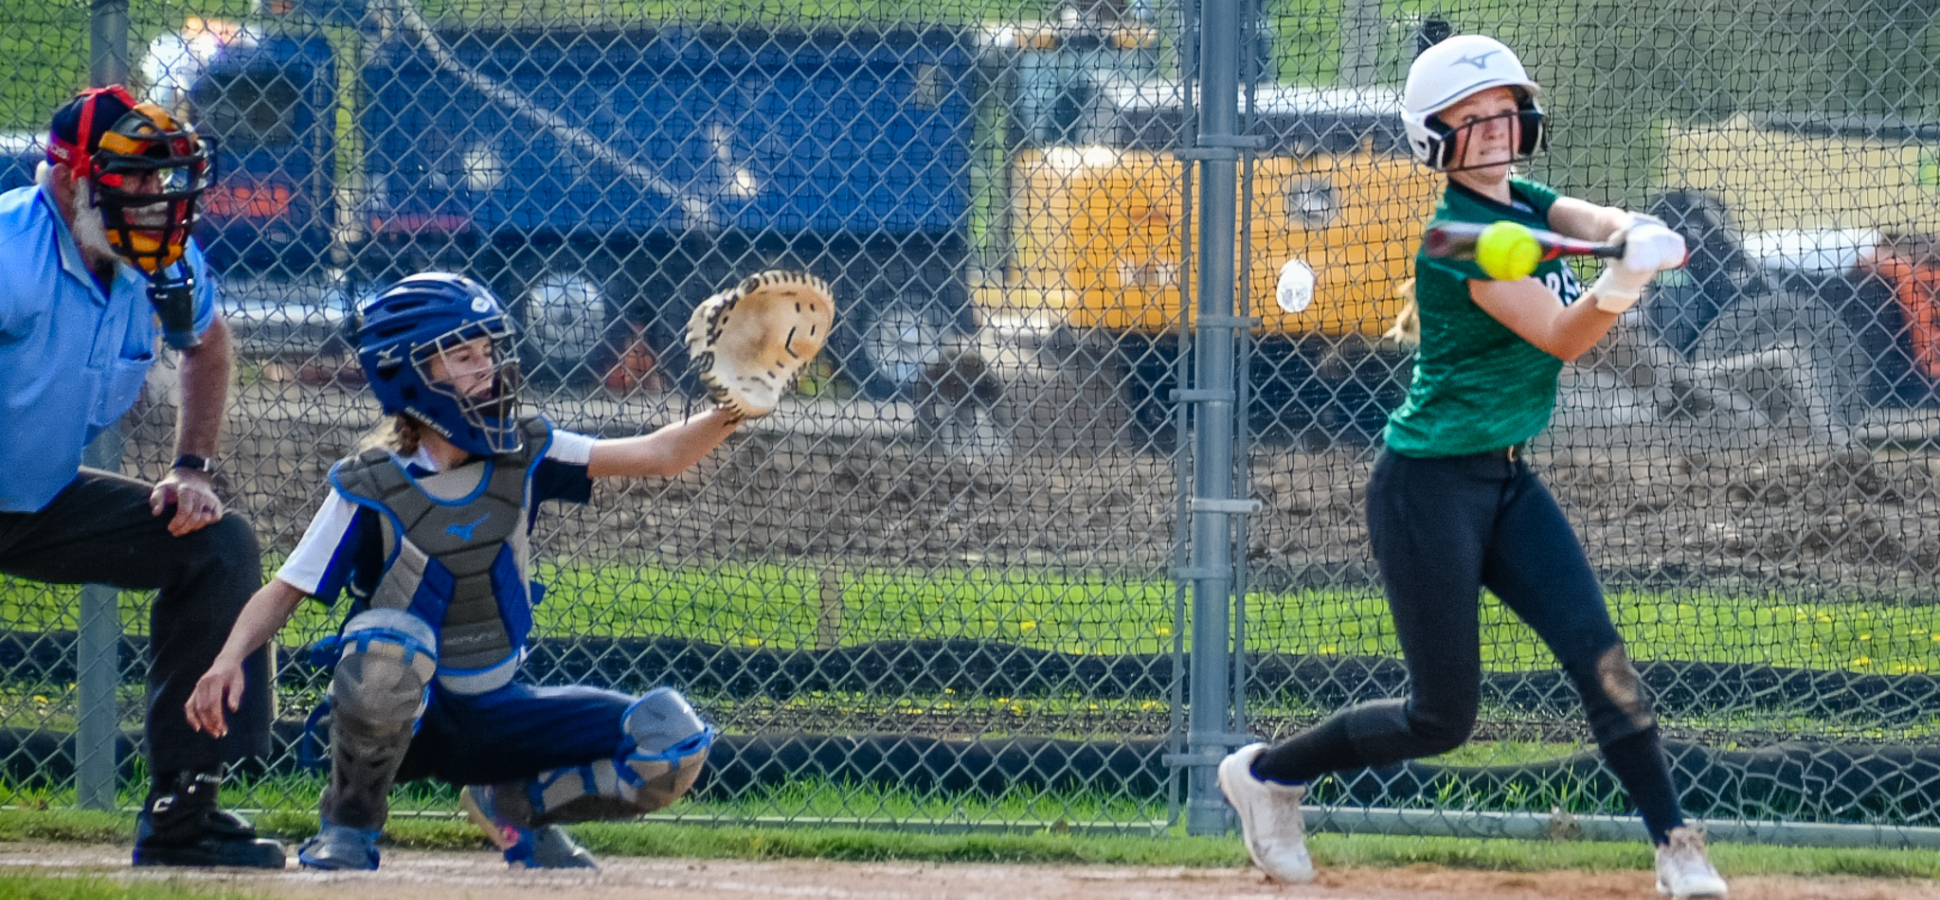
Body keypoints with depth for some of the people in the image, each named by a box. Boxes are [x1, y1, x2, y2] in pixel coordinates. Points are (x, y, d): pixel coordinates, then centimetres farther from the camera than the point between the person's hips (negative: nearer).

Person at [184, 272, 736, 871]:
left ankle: (517, 806, 11)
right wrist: (231, 658, -29)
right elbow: (285, 592, -10)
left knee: (672, 740, -14)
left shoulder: (523, 457, -2)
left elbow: (661, 456, -6)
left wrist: (731, 414, -23)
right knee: (386, 644, -40)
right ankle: (350, 824, -14)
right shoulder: (371, 490, -11)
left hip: (496, 715, 4)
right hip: (401, 717, -4)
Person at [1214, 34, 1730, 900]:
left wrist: (1636, 238, -33)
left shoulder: (1525, 202, 8)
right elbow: (1560, 336, -25)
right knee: (1443, 716, -1)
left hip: (1508, 481, 8)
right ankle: (1267, 773, 20)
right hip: (1430, 484, -8)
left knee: (1599, 659, -8)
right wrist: (1623, 281, -44)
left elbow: (1602, 221, -10)